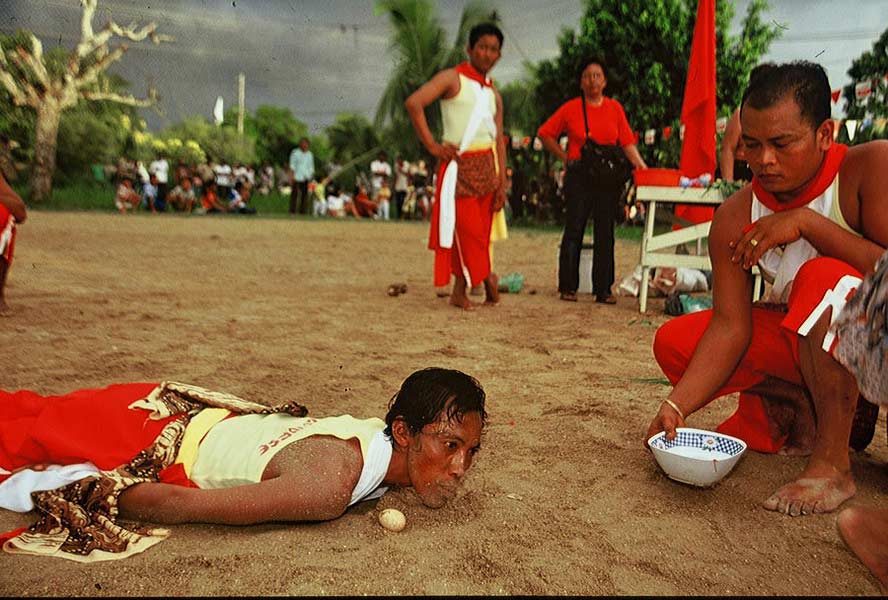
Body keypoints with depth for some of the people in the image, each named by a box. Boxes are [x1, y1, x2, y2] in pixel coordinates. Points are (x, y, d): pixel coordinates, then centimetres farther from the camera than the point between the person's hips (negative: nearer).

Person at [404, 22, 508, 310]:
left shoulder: (493, 94, 16)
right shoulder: (453, 78, -2)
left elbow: (499, 140, 14)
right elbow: (413, 103, -16)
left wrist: (502, 182, 5)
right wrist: (432, 146, -16)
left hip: (487, 165, 6)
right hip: (458, 165, -6)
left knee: (479, 231, 6)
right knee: (466, 227, -9)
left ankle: (460, 291, 14)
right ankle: (485, 276, 8)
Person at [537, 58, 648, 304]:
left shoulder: (615, 108, 10)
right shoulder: (570, 108, 3)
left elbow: (627, 141, 6)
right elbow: (545, 134, 9)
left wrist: (641, 165, -6)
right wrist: (565, 157, 3)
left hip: (608, 177, 2)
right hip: (579, 176, -2)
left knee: (605, 232, 3)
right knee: (574, 230, -2)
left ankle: (603, 290, 9)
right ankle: (568, 287, 6)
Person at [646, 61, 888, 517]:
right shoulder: (734, 219, -11)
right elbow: (730, 326, -16)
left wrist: (806, 221, -32)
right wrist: (677, 405, -27)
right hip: (804, 347, 5)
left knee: (823, 277, -35)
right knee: (675, 342, -8)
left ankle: (833, 466, -24)